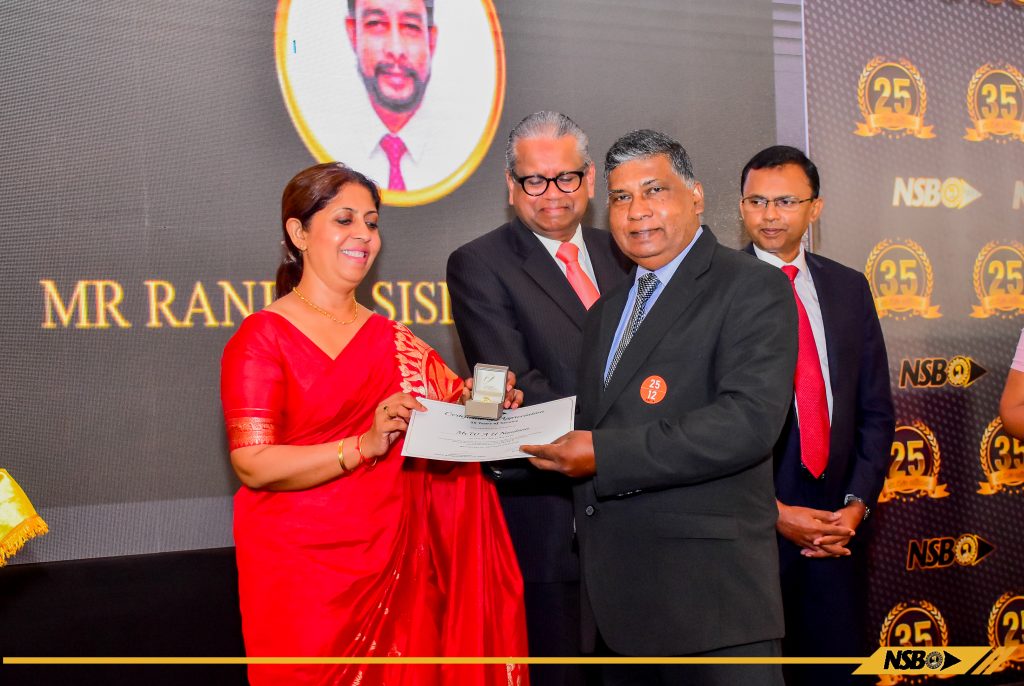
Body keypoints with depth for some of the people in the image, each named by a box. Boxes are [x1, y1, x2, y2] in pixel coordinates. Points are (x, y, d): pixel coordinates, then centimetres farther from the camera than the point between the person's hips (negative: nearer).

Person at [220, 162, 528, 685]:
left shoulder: (392, 340, 11)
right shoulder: (261, 339, -4)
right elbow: (253, 465, -14)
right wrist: (366, 445, -23)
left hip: (394, 568, 4)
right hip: (303, 573, -4)